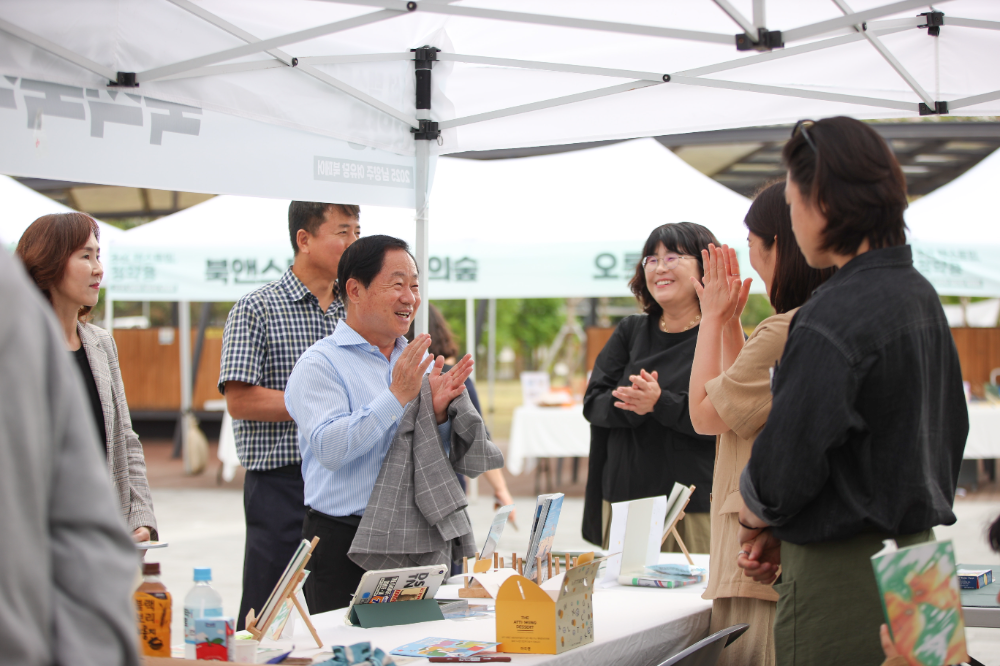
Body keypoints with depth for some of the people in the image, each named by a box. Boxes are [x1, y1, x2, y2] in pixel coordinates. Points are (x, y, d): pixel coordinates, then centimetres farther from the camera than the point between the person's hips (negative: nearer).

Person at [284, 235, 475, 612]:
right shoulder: (320, 365, -6)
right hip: (344, 546, -5)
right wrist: (397, 397, -21)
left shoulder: (419, 362, 13)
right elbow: (329, 448, -20)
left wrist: (438, 412, -7)